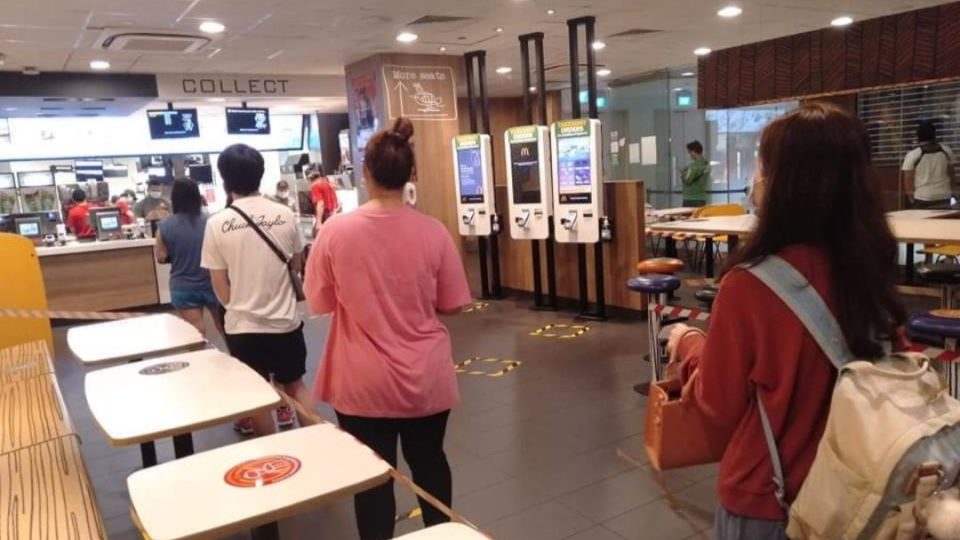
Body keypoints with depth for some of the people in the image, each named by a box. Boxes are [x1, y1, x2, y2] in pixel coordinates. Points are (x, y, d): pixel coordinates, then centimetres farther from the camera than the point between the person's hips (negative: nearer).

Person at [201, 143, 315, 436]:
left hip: (243, 325, -1)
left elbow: (221, 288, -5)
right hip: (285, 319, 2)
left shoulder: (217, 223, -10)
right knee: (295, 385, 20)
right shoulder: (285, 215, -6)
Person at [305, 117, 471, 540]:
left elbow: (319, 303, -3)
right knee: (429, 461, 23)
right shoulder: (433, 232, -11)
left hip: (363, 382, -1)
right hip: (426, 378, 2)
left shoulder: (336, 231, -13)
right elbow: (452, 305, -2)